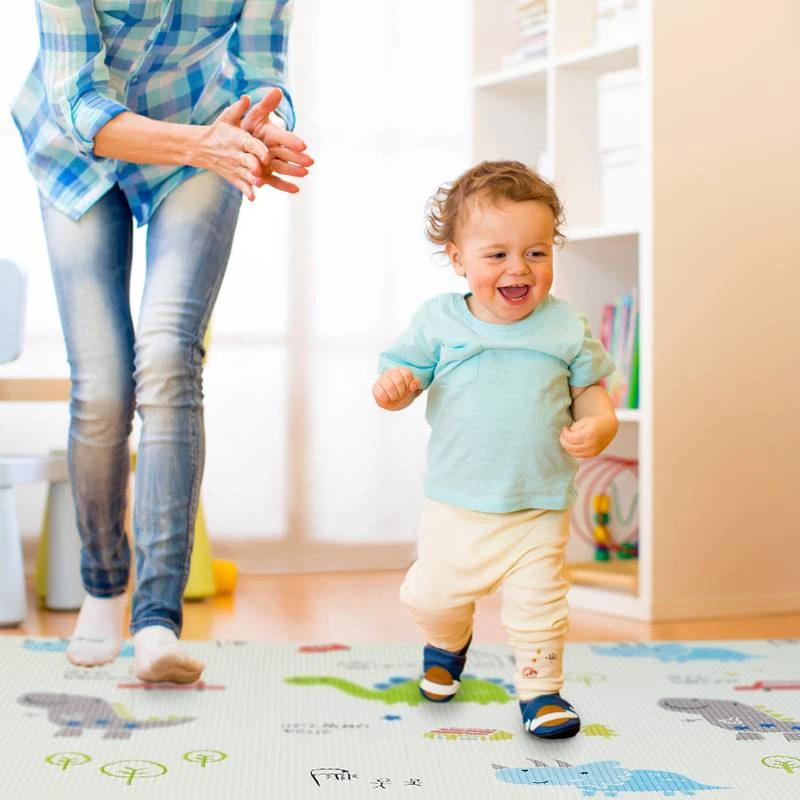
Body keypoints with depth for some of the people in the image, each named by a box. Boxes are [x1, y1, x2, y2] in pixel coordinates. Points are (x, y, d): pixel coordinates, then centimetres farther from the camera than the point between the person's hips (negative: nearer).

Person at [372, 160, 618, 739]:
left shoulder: (566, 327, -4)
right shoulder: (439, 321, -4)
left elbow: (592, 393, 3)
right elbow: (406, 377, 2)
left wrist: (598, 427, -18)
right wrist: (392, 386, -22)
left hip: (539, 507, -1)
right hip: (456, 502, 1)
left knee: (538, 605, -2)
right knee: (434, 596, 12)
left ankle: (541, 688, 22)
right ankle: (448, 645, 45)